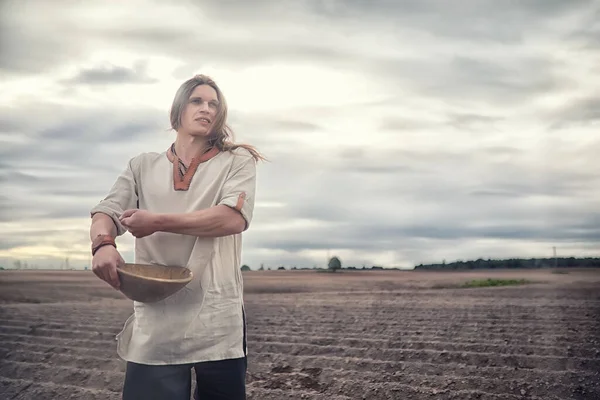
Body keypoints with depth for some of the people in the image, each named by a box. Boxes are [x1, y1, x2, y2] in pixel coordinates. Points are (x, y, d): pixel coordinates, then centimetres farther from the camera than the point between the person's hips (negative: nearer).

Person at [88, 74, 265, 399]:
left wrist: (157, 222, -11)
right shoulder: (142, 166, 16)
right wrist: (103, 244, -19)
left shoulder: (237, 162, 7)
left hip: (216, 319, -1)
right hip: (154, 321, 1)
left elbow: (234, 218, -10)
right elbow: (106, 212, 5)